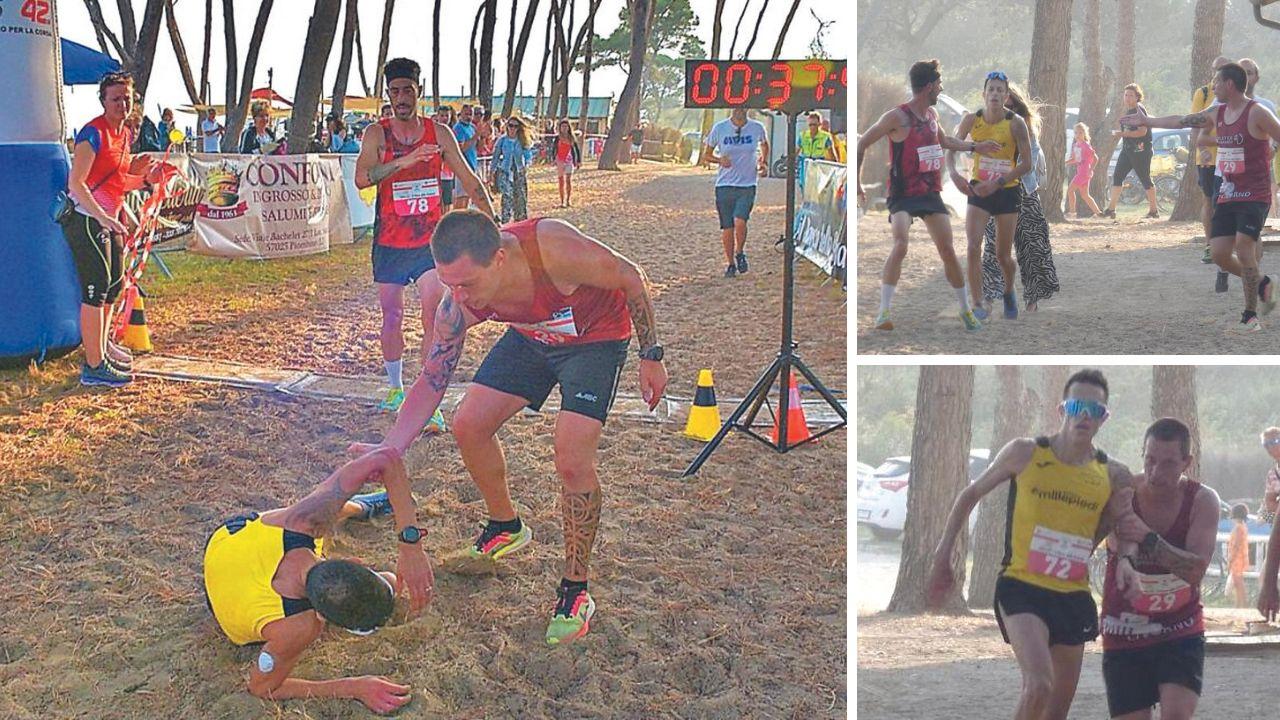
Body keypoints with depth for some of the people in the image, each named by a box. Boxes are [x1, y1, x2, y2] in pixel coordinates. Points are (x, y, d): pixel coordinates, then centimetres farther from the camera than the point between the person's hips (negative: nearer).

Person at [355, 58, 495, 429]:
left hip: (430, 241, 0)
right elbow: (362, 178, -21)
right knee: (391, 317, 11)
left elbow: (469, 180, 8)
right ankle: (395, 388, 30)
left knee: (435, 316, -13)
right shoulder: (377, 133, -5)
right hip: (389, 243, 0)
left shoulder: (438, 133, 0)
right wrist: (402, 162, -34)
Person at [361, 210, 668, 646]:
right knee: (468, 427, -1)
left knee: (573, 459, -18)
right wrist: (387, 451, -21)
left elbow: (630, 277, -23)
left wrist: (651, 356, -16)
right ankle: (506, 526, 27)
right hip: (532, 337, 5)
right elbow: (431, 381, -12)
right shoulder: (458, 306, -25)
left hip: (596, 337, -5)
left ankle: (575, 590, -1)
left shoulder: (554, 249, -41)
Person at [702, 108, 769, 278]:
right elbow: (706, 154, 6)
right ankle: (731, 264, 23)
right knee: (727, 227, 5)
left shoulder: (757, 128, 0)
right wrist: (719, 159, -13)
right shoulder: (719, 128, -3)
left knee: (740, 221, -20)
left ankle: (740, 253, 8)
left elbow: (764, 145, 23)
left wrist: (762, 162, 8)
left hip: (747, 185, -1)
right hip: (725, 185, 1)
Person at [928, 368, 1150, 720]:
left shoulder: (1114, 476, 3)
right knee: (1039, 684, -27)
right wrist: (943, 555, 6)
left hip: (1074, 597, 4)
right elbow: (971, 494, 8)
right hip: (1021, 588, -4)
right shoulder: (1025, 453, -4)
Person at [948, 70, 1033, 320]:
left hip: (1007, 191, -1)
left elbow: (1027, 164, -13)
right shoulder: (971, 119, -6)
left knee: (1003, 255, 7)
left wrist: (997, 183, -22)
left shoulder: (1016, 123, -13)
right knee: (973, 246, -18)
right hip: (979, 189, 1)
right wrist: (954, 174, -16)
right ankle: (978, 304, -14)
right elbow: (951, 150, 4)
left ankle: (1009, 293, 37)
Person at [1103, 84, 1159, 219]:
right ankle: (1111, 209, -1)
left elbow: (1142, 131, -20)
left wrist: (1123, 133, -23)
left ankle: (1154, 209, 9)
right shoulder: (1126, 111, 14)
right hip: (1127, 150, 8)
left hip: (1140, 151, -8)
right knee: (1117, 177, 0)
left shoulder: (1140, 111, -11)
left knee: (1145, 180, -1)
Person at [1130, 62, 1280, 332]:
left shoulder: (1257, 113, -13)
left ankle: (1250, 317, -9)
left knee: (1243, 249, -18)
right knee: (1219, 254, 2)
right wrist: (1146, 121, 24)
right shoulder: (1217, 114, 9)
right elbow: (1180, 120, 18)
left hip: (1254, 197, -7)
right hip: (1227, 196, 7)